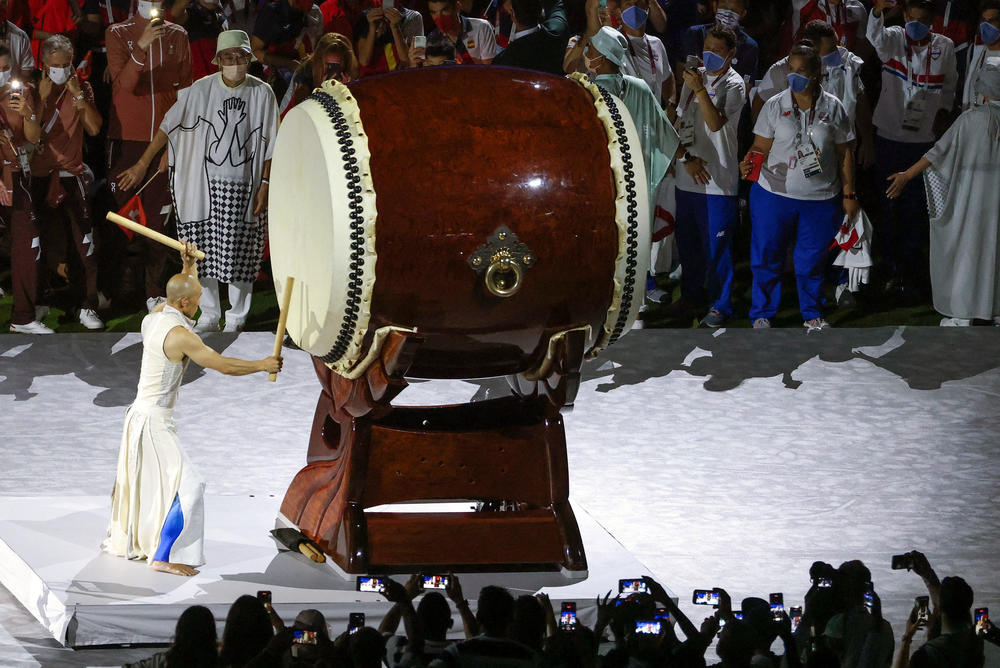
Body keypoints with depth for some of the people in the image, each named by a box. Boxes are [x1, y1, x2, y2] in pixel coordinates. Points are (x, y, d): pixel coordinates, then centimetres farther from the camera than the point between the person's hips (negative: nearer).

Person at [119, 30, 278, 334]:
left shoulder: (262, 93, -2)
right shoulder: (201, 90, -1)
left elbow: (269, 145, 2)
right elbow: (169, 126, 3)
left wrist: (264, 184, -3)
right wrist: (143, 164, 1)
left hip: (243, 187, -1)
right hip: (205, 183, 1)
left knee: (239, 253, 0)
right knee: (205, 251, 3)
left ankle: (237, 318, 13)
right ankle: (209, 317, 16)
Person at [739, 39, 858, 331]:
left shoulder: (833, 108, -1)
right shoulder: (774, 106, -2)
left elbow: (844, 153, 5)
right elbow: (761, 146, 0)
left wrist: (849, 194, 5)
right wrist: (748, 164, -23)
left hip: (821, 198, 0)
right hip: (774, 194, 0)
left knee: (811, 260, 11)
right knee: (767, 255, 6)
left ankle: (812, 314, 29)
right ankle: (762, 314, 22)